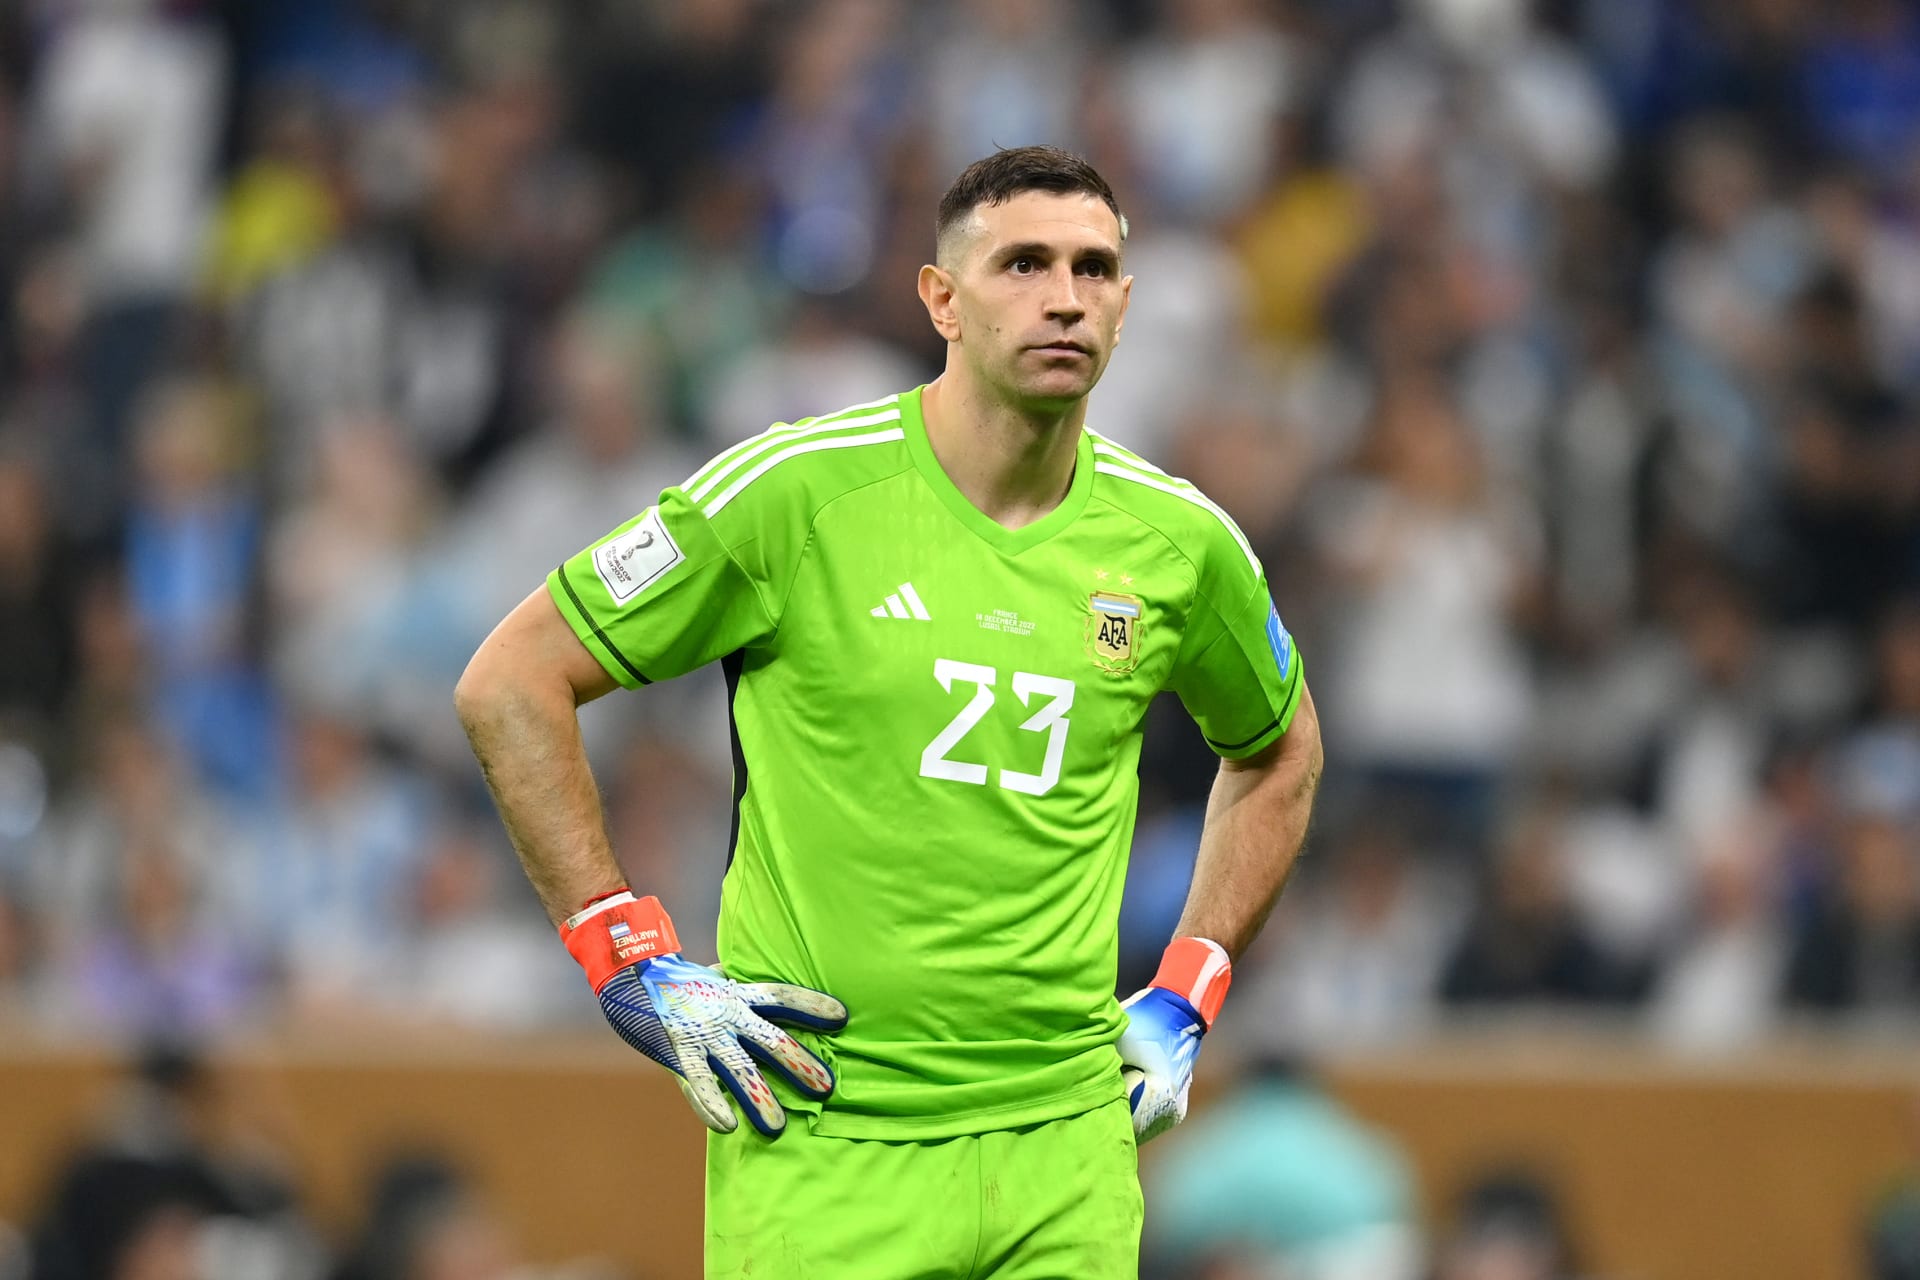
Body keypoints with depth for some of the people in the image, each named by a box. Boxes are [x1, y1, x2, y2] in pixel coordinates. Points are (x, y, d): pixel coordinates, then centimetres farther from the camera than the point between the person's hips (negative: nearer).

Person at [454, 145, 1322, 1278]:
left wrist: (1184, 1000, 16)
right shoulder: (796, 491, -8)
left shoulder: (1179, 541, 5)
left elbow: (1280, 753, 25)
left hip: (1067, 1137, 3)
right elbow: (509, 684, -3)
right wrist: (628, 961, -6)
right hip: (820, 1147, -3)